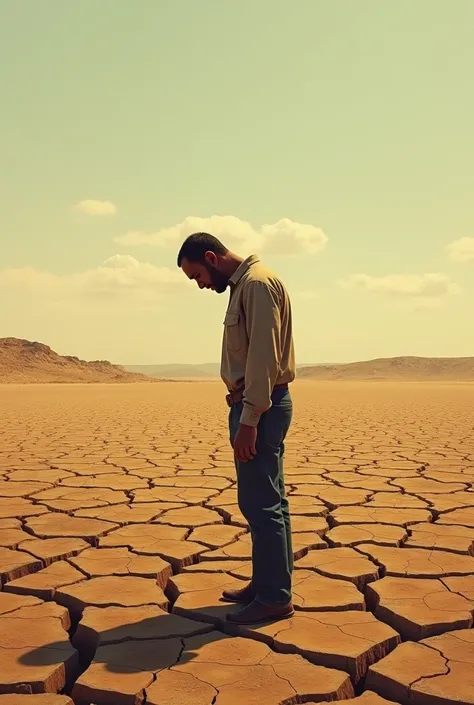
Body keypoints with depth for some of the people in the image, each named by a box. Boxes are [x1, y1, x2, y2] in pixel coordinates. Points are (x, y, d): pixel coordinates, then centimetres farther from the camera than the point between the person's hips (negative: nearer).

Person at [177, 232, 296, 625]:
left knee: (261, 503, -5)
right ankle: (266, 584, 25)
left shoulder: (258, 283, -13)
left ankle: (275, 597, 5)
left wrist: (249, 419, -22)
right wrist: (244, 413, 5)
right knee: (266, 502, 15)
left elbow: (263, 357, -20)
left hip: (261, 407, -10)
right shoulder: (243, 284, 18)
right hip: (254, 405, 10)